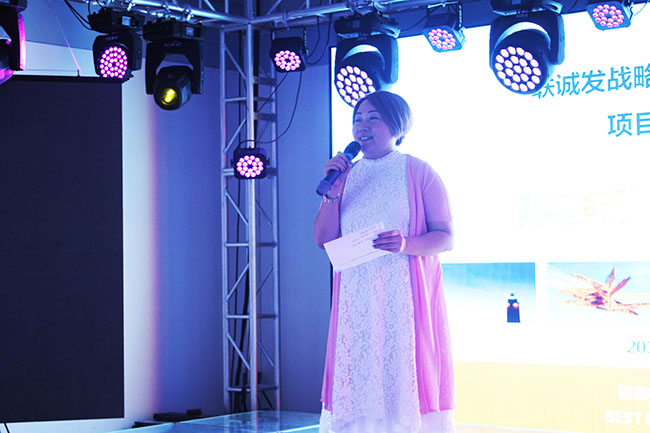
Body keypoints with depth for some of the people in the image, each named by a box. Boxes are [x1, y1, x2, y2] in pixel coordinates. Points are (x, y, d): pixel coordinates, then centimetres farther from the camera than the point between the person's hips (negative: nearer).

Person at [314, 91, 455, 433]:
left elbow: (445, 238, -2)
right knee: (355, 379, -1)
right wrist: (332, 193, -7)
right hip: (356, 299, 3)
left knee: (404, 376, -6)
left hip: (405, 295, -3)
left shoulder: (418, 172, 3)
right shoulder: (345, 175, 15)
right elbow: (323, 239, 8)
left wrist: (407, 244, -21)